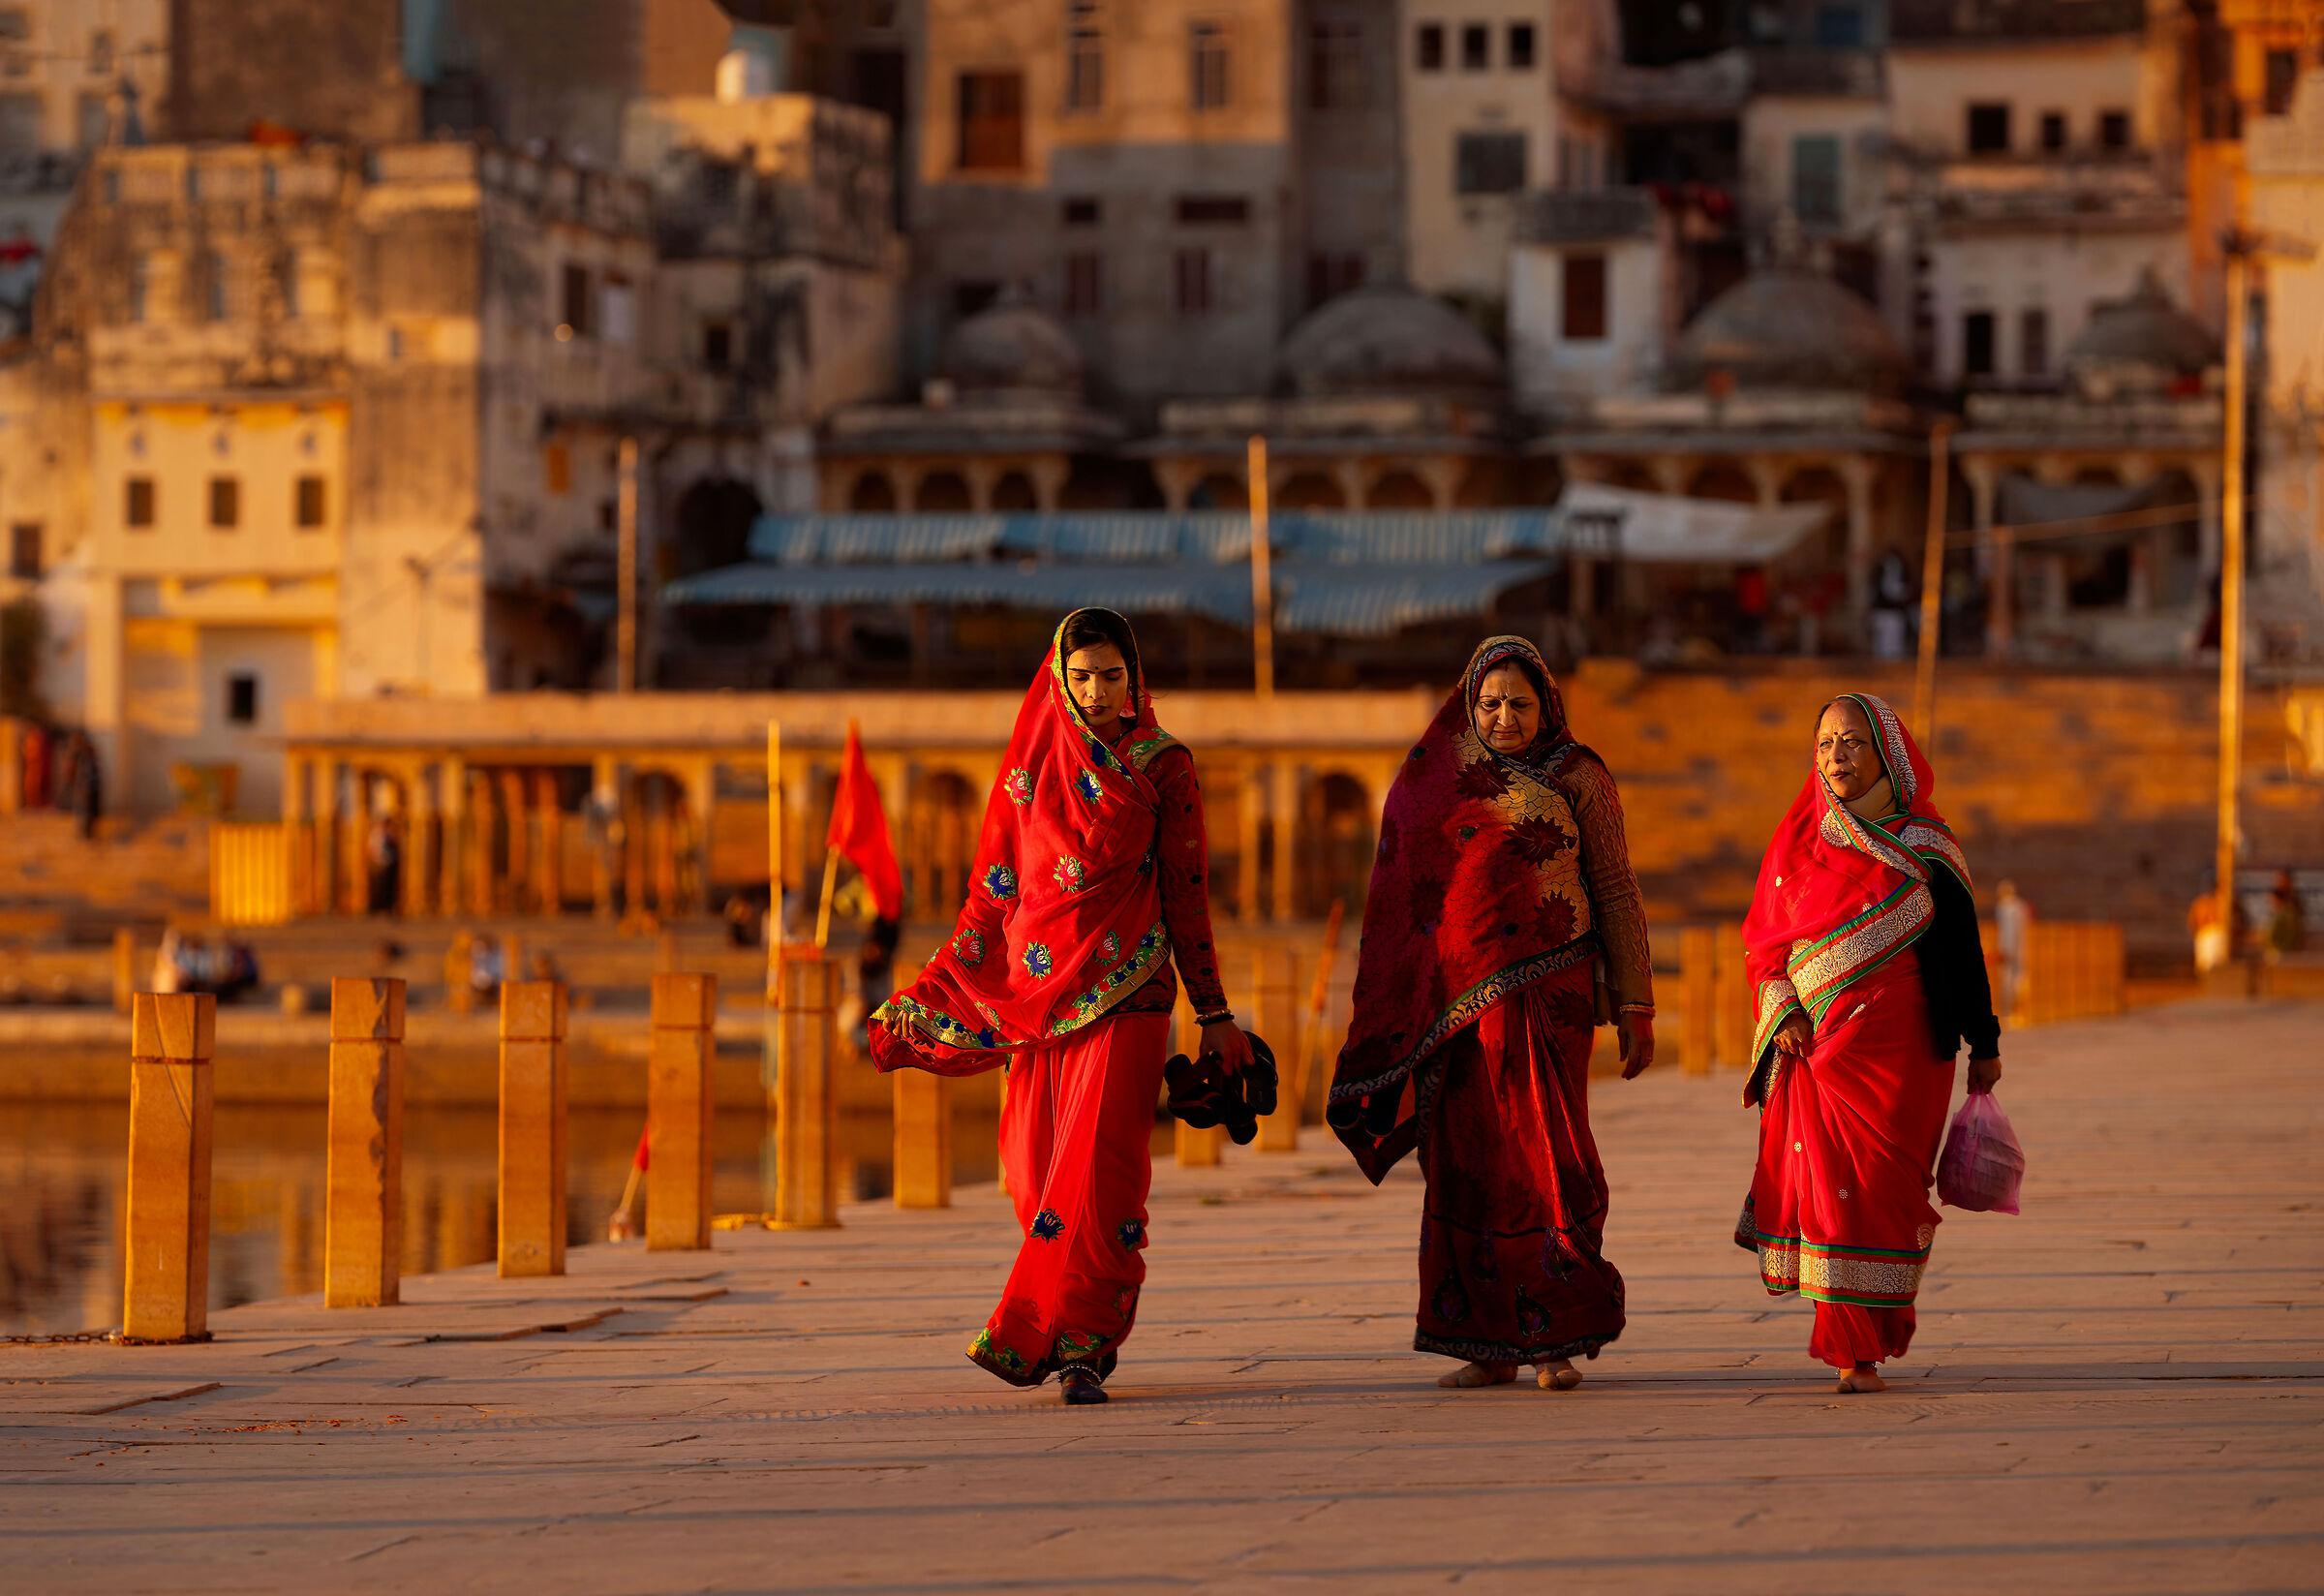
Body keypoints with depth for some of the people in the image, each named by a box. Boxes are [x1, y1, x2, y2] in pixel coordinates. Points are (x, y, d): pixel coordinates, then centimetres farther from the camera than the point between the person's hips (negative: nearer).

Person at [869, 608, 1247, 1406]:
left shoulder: (1165, 765, 3)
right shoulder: (1031, 760, 10)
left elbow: (1186, 896, 5)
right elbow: (994, 888, 13)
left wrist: (1214, 1015, 4)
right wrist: (931, 987, 9)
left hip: (1123, 986, -3)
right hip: (1038, 983, 3)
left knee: (1099, 1159, -14)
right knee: (1037, 1166, 1)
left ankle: (1078, 1345, -12)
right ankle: (1081, 1334, 16)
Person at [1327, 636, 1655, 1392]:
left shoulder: (1578, 779, 3)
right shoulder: (1437, 779, 10)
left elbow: (1617, 895, 3)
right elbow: (1404, 897, 12)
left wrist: (1636, 1009, -2)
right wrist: (1394, 1008, 6)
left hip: (1544, 993, -3)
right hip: (1457, 1000, 3)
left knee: (1549, 1158, -9)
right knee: (1470, 1164, 2)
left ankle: (1556, 1339, 0)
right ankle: (1490, 1345, 7)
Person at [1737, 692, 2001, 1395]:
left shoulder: (1924, 846, 3)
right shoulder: (1799, 840, 10)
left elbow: (1962, 947, 6)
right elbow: (1762, 941, 12)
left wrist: (1983, 1044, 5)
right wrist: (1782, 1015, -4)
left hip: (1896, 1045, -2)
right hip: (1812, 1046, 2)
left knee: (1875, 1186, -6)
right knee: (1823, 1185, -5)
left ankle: (1861, 1350, 0)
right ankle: (1855, 1345, 8)